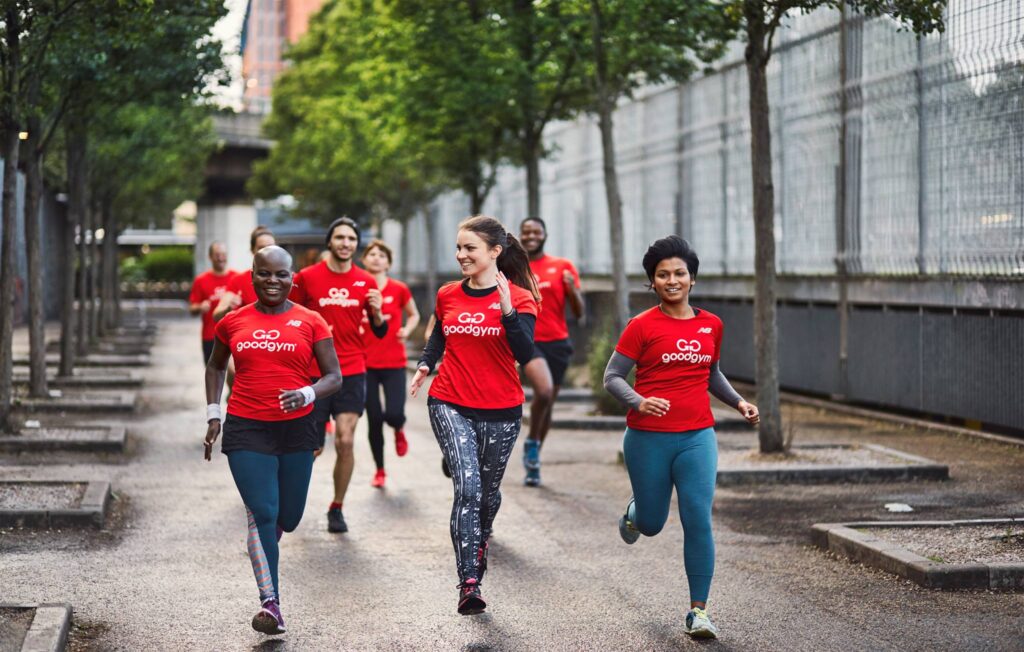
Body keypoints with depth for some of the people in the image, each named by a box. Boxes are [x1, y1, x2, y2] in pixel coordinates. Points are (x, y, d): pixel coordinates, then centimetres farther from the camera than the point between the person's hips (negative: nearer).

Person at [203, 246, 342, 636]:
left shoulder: (310, 322, 0)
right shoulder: (233, 322, 5)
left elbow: (334, 377, -1)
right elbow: (216, 366, 21)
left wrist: (306, 394, -21)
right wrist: (213, 413, 11)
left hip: (296, 430, 1)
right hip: (246, 430, -1)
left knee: (288, 519, 10)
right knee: (262, 513, -12)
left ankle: (262, 544, 46)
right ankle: (270, 602, -9)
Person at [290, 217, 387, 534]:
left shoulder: (366, 282, 4)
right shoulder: (306, 277, -3)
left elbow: (379, 332, 11)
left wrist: (377, 312, -8)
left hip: (352, 373, 1)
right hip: (314, 373, -1)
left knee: (345, 442, -7)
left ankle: (337, 508, 10)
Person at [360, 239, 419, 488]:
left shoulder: (399, 289, -1)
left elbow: (414, 315, 14)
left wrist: (407, 330, -5)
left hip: (394, 363, -1)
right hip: (366, 363, 1)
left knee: (394, 414, -15)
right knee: (374, 419, 3)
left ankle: (399, 430, 24)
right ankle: (379, 471, 20)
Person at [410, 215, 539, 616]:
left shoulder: (518, 298, -6)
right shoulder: (447, 296, 5)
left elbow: (525, 354, -17)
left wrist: (507, 310, -28)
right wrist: (424, 365, 5)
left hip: (501, 411, -1)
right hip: (450, 405, 1)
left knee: (488, 490, 16)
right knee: (467, 487, -18)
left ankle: (480, 544, 49)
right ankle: (469, 583, -20)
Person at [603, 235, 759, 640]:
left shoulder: (711, 325, 7)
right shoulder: (642, 326, -6)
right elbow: (612, 377, -5)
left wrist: (738, 402, 9)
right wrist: (639, 403, -23)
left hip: (697, 437, 2)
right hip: (648, 438, -2)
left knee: (698, 521, -9)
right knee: (651, 525, 11)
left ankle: (698, 611, -1)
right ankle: (635, 512, 50)